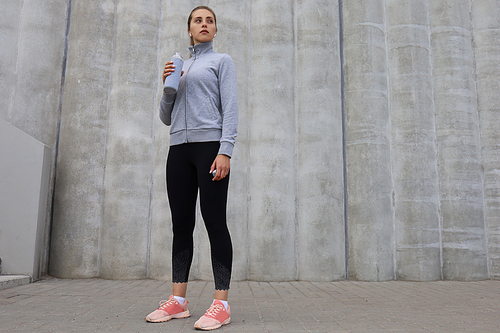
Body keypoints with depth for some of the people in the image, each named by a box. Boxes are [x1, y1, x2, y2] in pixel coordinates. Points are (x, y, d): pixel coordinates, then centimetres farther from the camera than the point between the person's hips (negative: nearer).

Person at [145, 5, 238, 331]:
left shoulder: (222, 61, 10)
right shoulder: (179, 68, 24)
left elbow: (231, 108, -3)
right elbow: (166, 117, 21)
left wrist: (225, 151, -16)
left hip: (210, 145, -5)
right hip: (179, 148, 5)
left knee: (215, 222, -8)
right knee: (181, 223, 4)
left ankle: (221, 303, -5)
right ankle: (178, 300, 10)